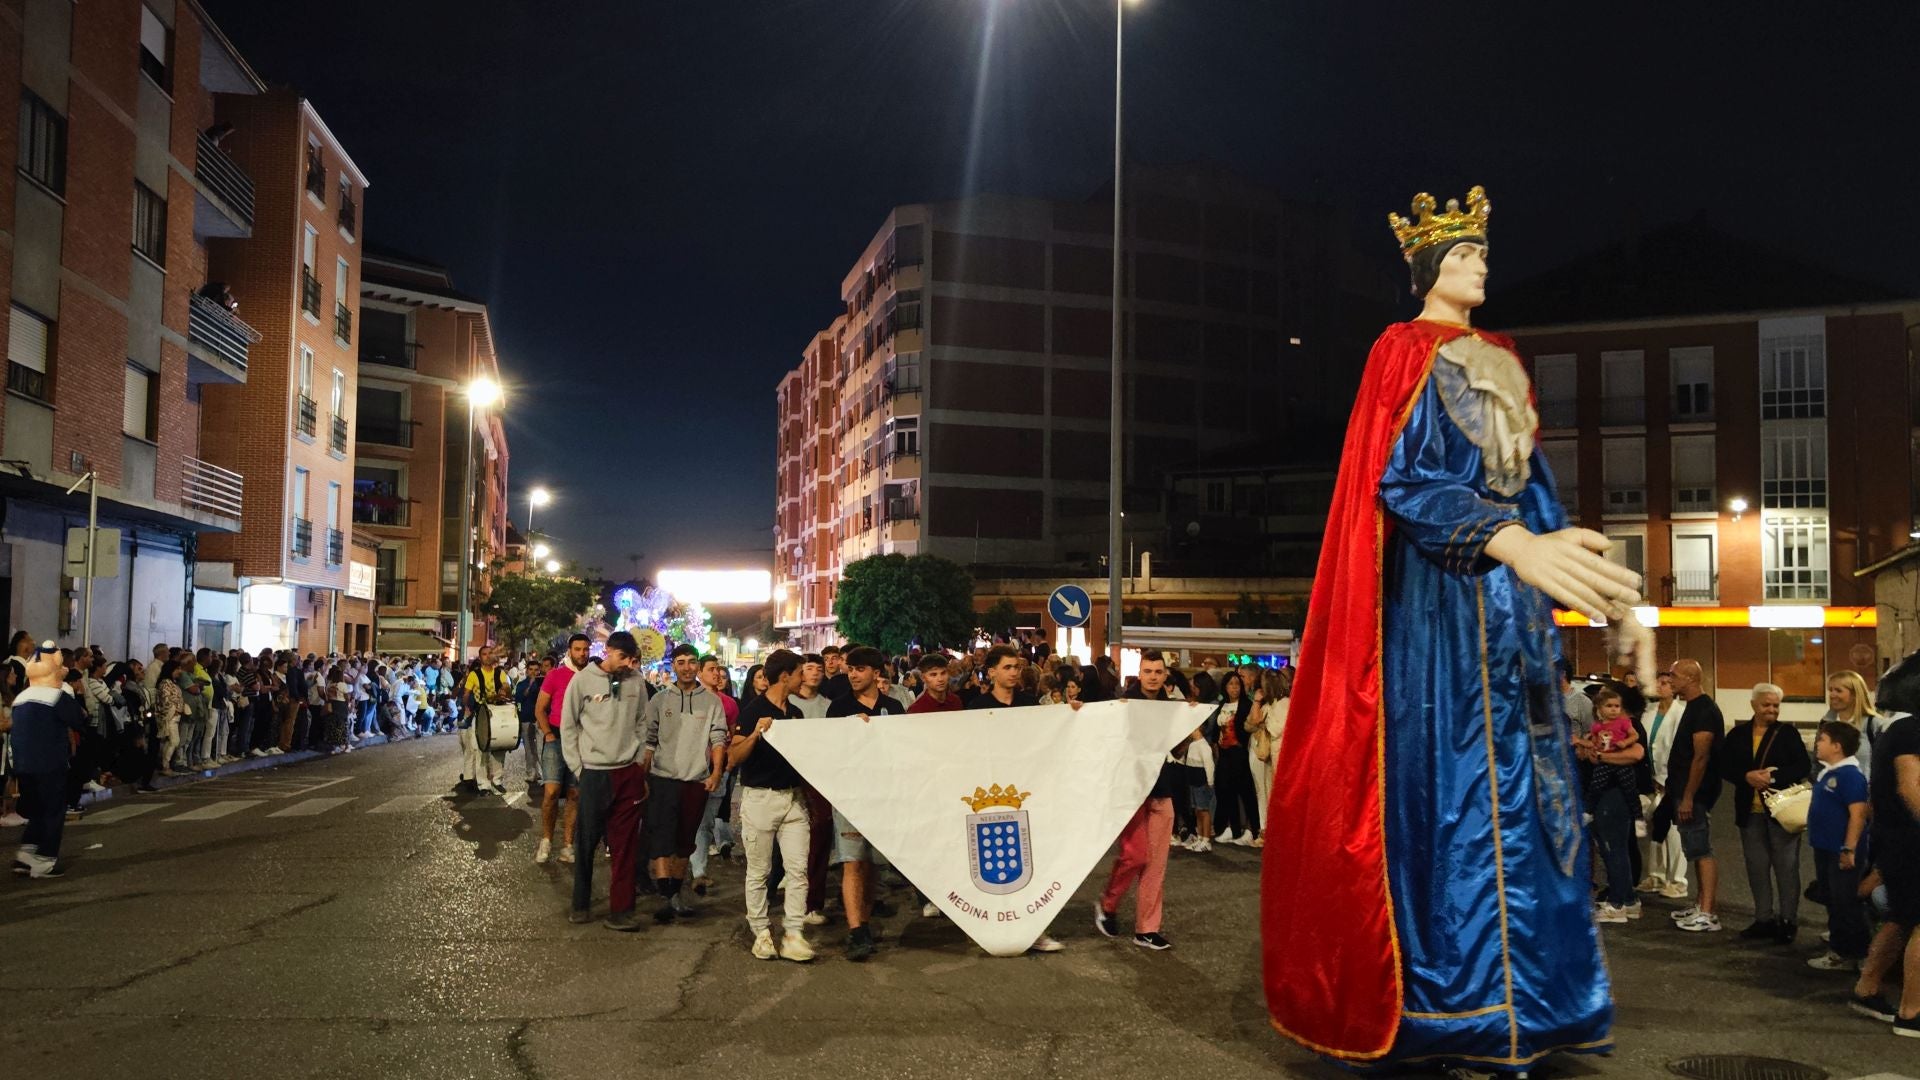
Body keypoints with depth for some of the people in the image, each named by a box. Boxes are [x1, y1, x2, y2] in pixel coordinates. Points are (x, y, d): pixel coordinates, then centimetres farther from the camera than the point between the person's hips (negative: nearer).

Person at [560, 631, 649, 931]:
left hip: (629, 773, 2)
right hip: (594, 772, -2)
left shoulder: (635, 683, 4)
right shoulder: (582, 680, -5)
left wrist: (640, 764, 5)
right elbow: (568, 726, -1)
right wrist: (578, 768, -3)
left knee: (624, 845, 4)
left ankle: (620, 910, 9)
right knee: (587, 842, 6)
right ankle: (581, 903, 22)